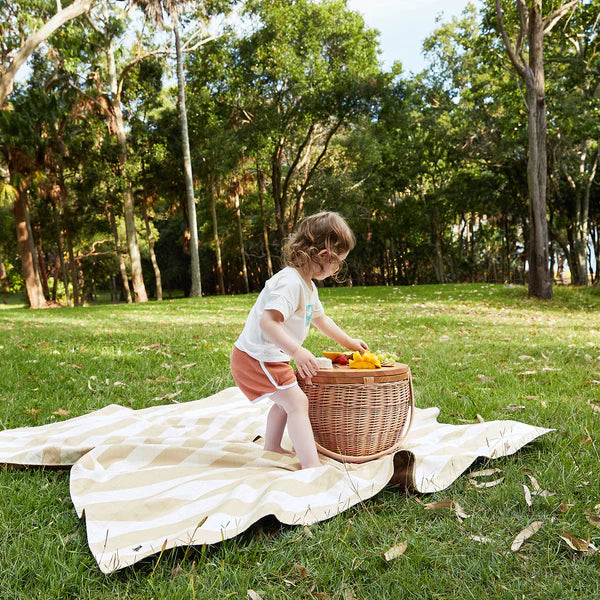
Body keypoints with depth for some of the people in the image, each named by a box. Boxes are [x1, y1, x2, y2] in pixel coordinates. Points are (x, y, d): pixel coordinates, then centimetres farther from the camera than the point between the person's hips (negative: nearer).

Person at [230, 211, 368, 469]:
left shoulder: (308, 286, 12)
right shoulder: (290, 282, -23)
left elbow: (320, 318, 28)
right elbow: (267, 321, -34)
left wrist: (348, 341, 31)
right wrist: (297, 351, -40)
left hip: (267, 356, 11)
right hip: (257, 357, -11)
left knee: (284, 401, 25)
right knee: (297, 402, -15)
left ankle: (271, 450, 42)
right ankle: (312, 466, -17)